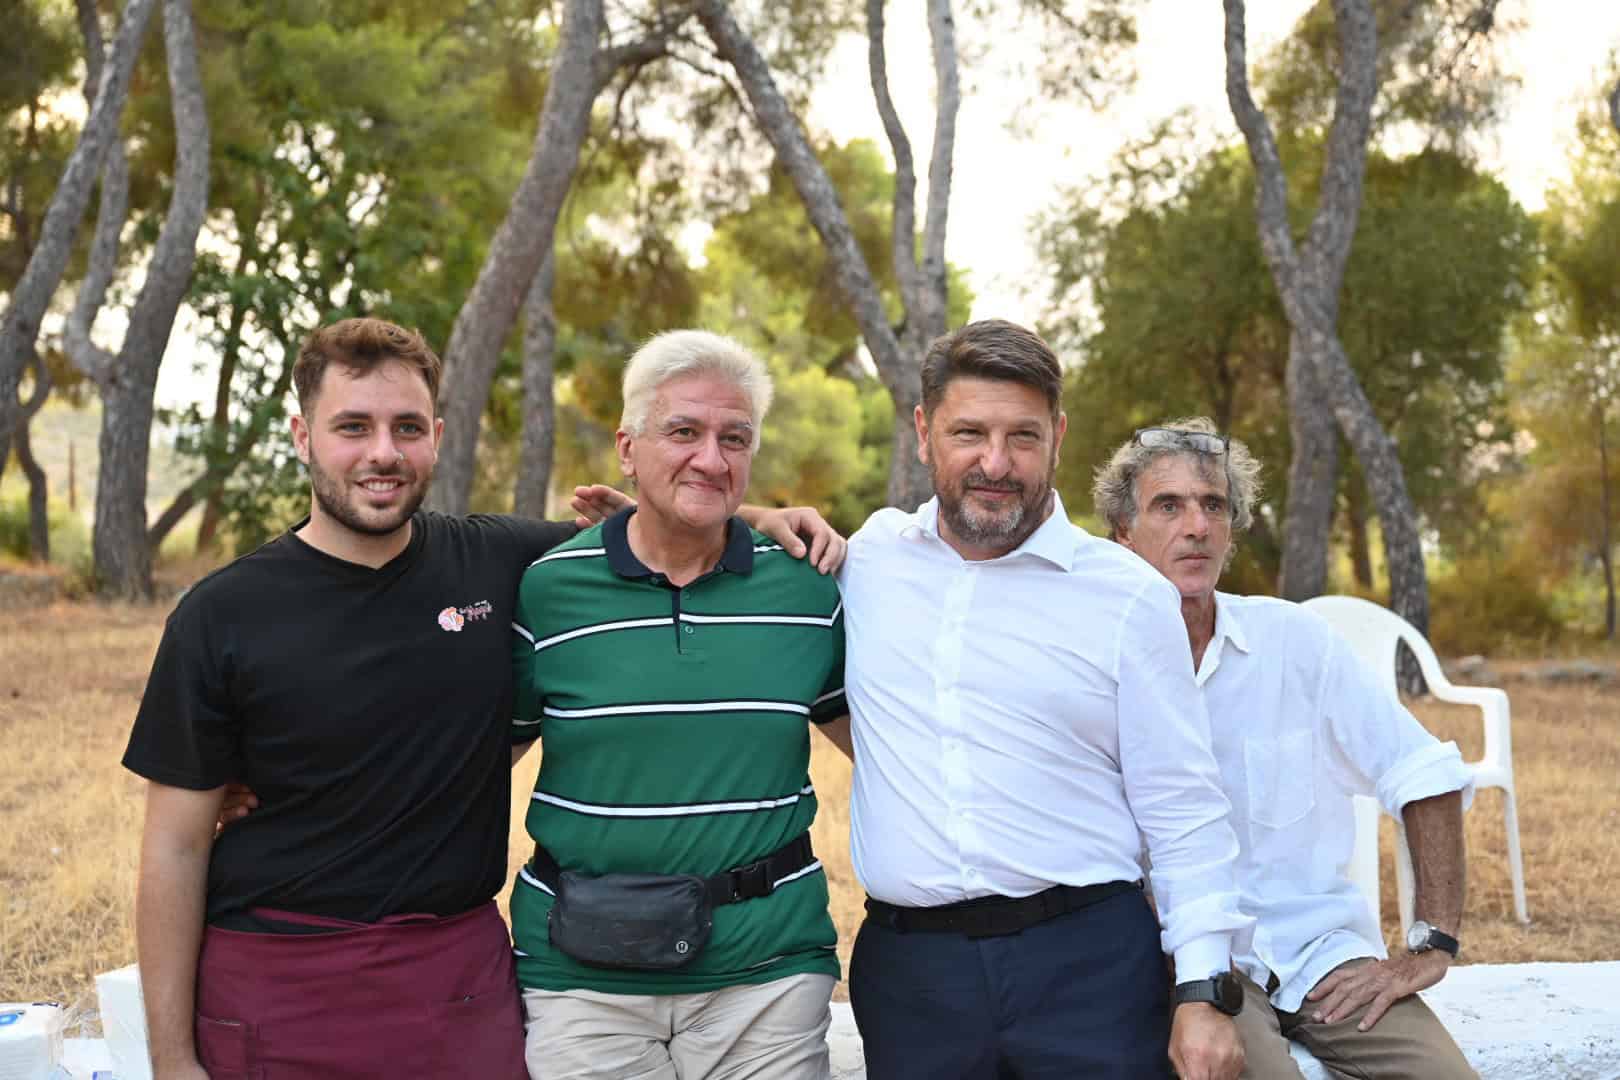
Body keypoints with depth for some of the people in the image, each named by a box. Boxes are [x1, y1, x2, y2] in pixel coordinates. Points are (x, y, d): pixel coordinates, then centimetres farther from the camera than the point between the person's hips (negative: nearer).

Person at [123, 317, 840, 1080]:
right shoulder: (221, 616, -6)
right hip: (275, 982, -2)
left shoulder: (500, 565, -1)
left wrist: (762, 517, -5)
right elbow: (176, 848, -4)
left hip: (463, 975, 2)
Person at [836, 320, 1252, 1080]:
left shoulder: (1128, 595, -1)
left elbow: (1182, 812, 0)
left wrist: (1202, 992, -5)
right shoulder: (871, 557, 5)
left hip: (1089, 963, -1)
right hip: (907, 967, 2)